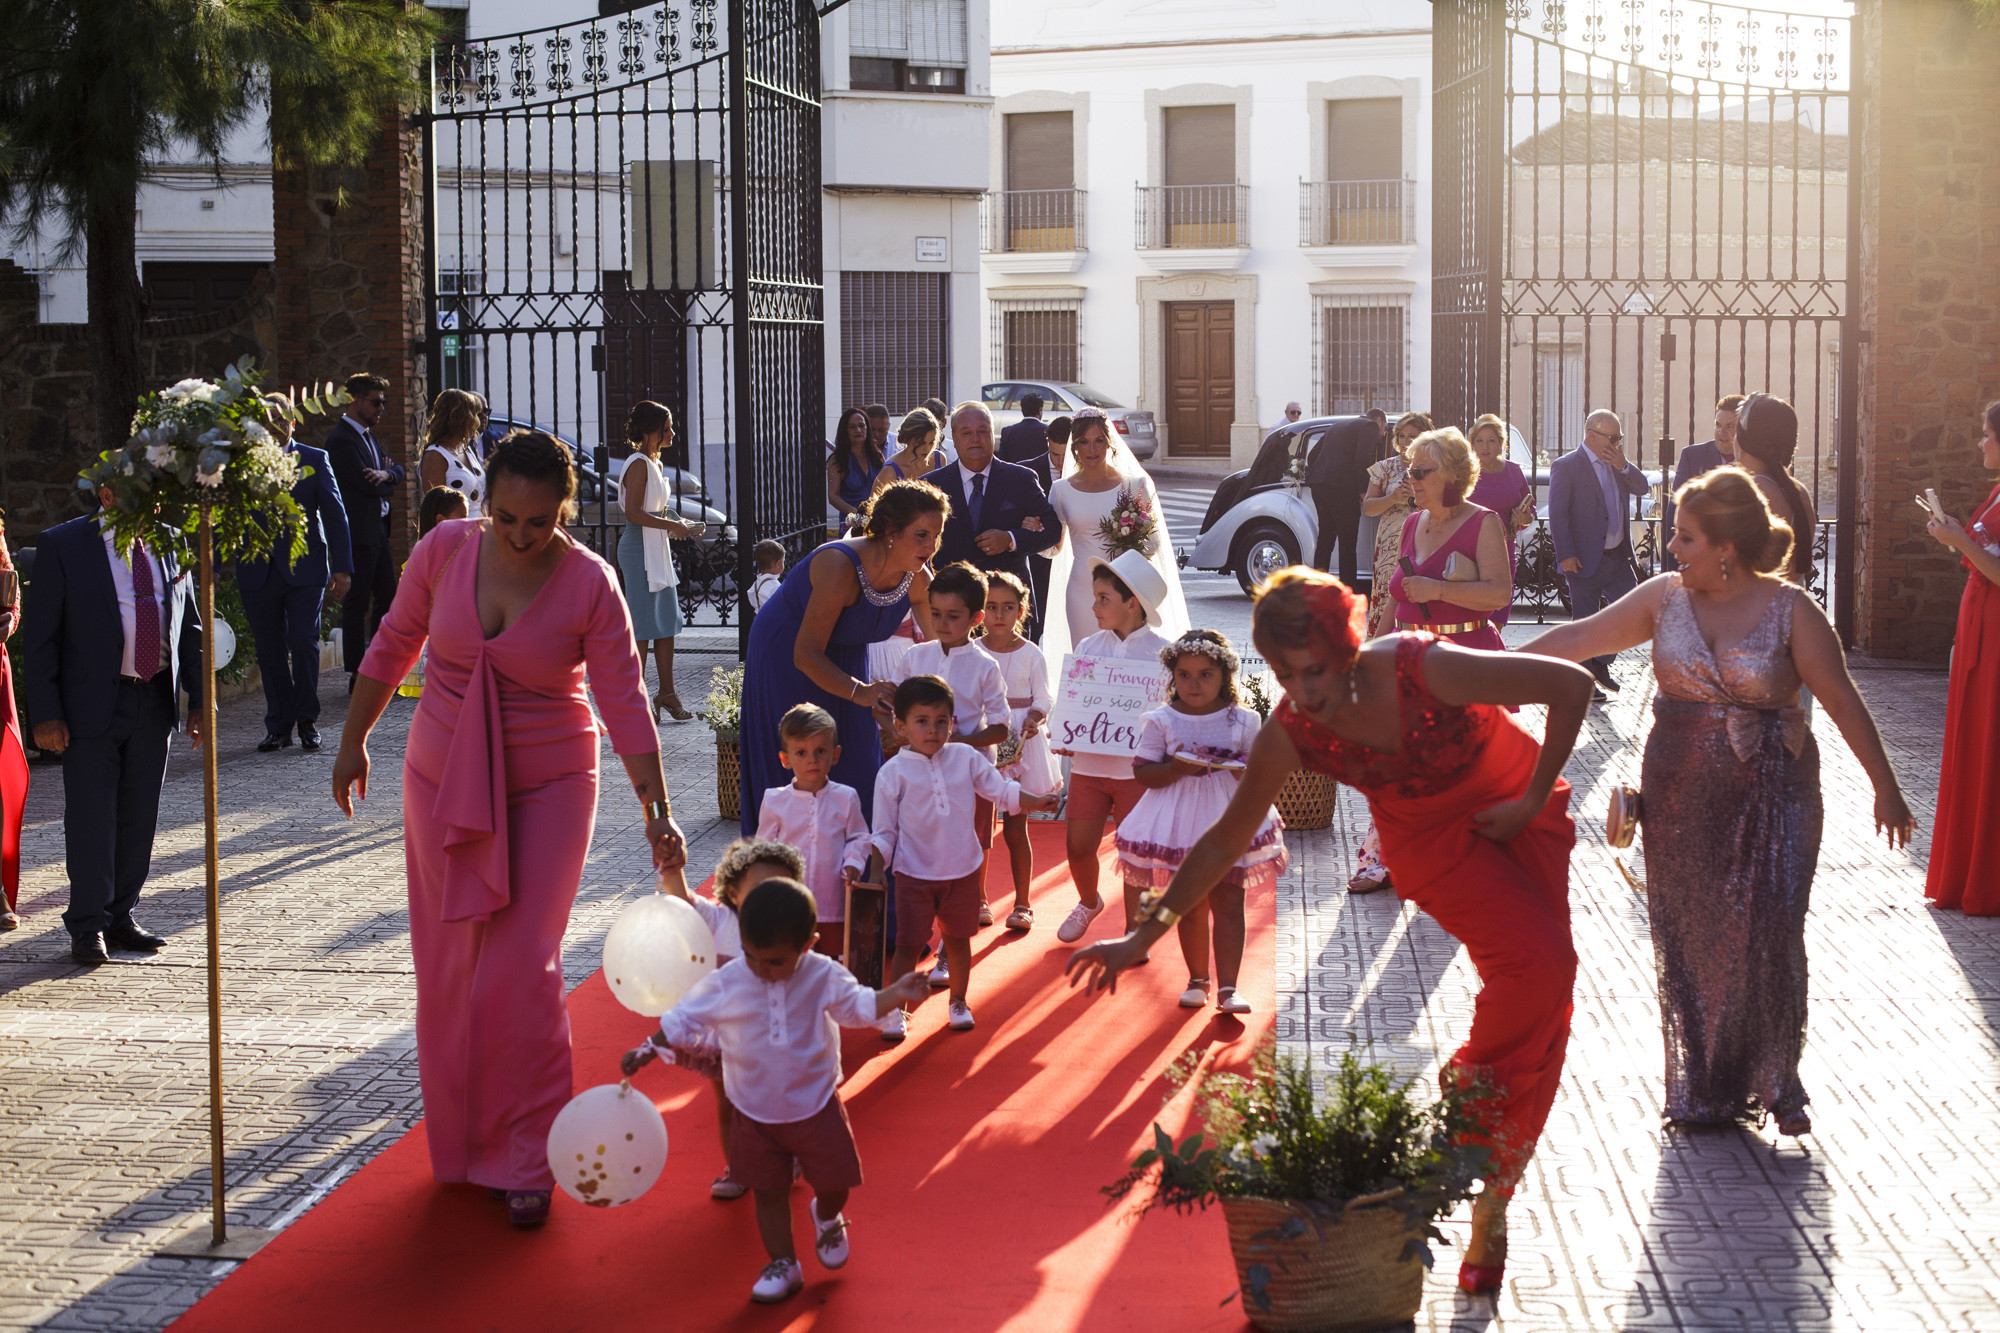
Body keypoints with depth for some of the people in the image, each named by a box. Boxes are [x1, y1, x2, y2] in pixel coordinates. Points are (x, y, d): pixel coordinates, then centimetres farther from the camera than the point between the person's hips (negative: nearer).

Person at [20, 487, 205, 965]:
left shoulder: (169, 545, 8)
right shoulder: (62, 545, -5)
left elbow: (191, 628, 14)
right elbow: (39, 636, -5)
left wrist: (200, 701, 7)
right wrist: (45, 714, -11)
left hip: (155, 703, 4)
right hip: (92, 704, -4)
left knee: (139, 817, 9)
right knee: (90, 817, -1)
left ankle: (121, 917, 21)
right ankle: (88, 927, 9)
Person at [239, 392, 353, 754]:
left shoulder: (315, 460, 5)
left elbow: (335, 515, 3)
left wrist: (342, 567, -3)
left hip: (304, 568, -2)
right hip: (258, 571, 2)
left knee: (304, 643, -9)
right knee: (269, 651, 4)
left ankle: (307, 720, 8)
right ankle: (279, 726, 14)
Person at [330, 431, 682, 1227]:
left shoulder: (590, 584, -15)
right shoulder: (445, 550, -8)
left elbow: (624, 702, -15)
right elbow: (393, 645, 6)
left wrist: (657, 812, -21)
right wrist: (354, 741, 10)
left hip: (547, 788, -3)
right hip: (443, 781, 3)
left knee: (522, 970, -9)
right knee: (448, 968, 9)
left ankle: (525, 1162, 4)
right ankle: (459, 1143, 28)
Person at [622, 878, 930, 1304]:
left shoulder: (824, 977, -15)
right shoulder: (725, 984, -16)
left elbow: (859, 1007, -2)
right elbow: (683, 1018, -4)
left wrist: (897, 993, -18)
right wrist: (648, 1050, -9)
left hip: (816, 1105, 0)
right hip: (755, 1113, 0)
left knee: (835, 1183, 9)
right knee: (768, 1191, 9)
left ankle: (826, 1217, 44)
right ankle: (783, 1264, 25)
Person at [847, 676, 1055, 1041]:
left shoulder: (966, 758, 1)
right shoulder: (894, 772, -7)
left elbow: (1000, 789, 12)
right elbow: (885, 832, -3)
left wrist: (1035, 802, 0)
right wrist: (866, 860, -16)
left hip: (963, 871, 3)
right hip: (914, 874, -3)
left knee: (958, 940, 14)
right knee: (909, 944, -1)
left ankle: (958, 1003, 30)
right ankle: (895, 1011, 11)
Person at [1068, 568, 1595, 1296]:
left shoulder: (1423, 669, -33)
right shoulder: (1291, 734, -23)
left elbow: (1572, 685, -27)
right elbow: (1225, 840, -11)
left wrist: (1534, 801, -20)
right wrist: (1145, 935, -10)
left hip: (1517, 812, 1)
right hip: (1432, 838, 0)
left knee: (1543, 982, -3)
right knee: (1535, 964, -22)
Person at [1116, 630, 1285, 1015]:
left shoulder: (1243, 721, 2)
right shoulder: (1160, 721, -2)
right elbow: (1142, 773, -4)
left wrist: (1248, 770, -14)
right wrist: (1177, 769, -20)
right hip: (1180, 825, 0)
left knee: (1228, 904, -4)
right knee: (1190, 907, 7)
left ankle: (1227, 986, -2)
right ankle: (1197, 978, 23)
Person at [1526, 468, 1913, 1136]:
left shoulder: (1790, 610, -7)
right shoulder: (1664, 596, 3)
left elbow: (1842, 701, -4)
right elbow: (1578, 638, 9)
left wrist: (1885, 787, -2)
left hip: (1770, 796, -3)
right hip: (1679, 797, 3)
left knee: (1764, 936, -10)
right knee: (1689, 938, 5)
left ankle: (1773, 1081, 8)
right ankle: (1703, 1088, 17)